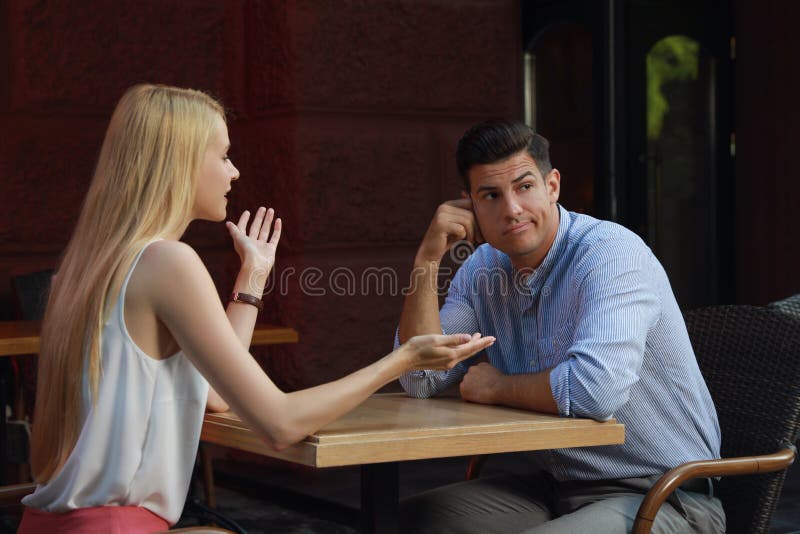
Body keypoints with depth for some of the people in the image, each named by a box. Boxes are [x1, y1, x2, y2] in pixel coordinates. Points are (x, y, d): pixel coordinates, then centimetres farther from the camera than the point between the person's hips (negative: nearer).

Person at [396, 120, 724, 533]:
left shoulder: (612, 252, -20)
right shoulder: (482, 270, 5)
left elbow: (596, 387, -34)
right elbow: (420, 378, -1)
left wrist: (496, 387, -16)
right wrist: (428, 257, -8)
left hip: (662, 497, -7)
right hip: (558, 489, 7)